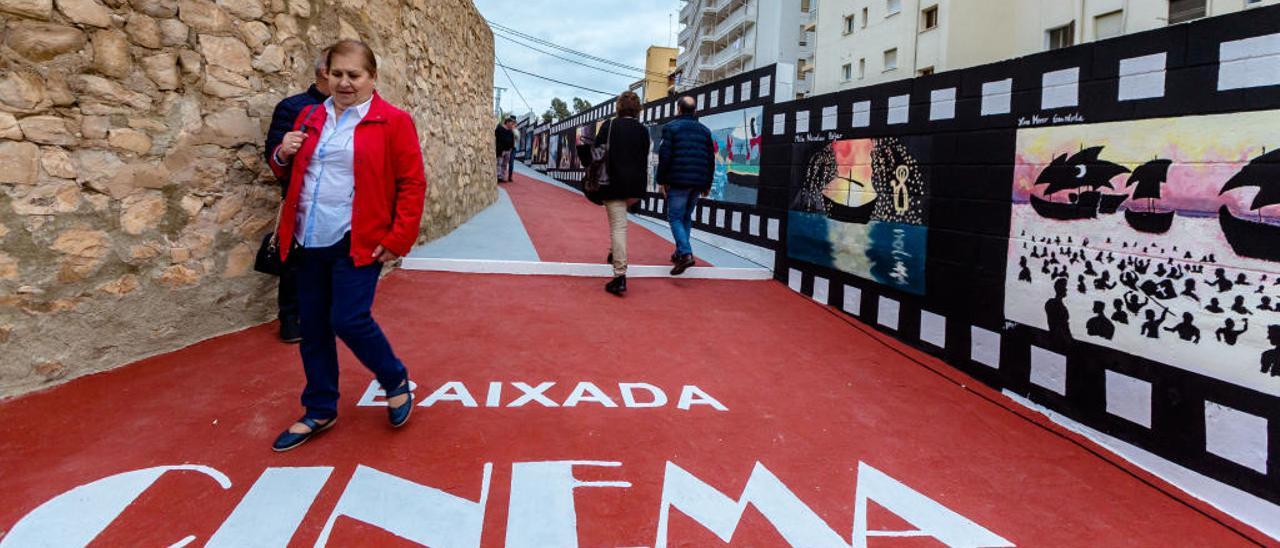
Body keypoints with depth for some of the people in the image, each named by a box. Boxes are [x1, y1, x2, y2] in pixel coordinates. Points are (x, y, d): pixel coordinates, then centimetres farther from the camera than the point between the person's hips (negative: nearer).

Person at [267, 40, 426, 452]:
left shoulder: (392, 121, -5)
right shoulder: (310, 119, 13)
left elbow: (412, 184, -7)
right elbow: (291, 173, 23)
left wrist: (398, 240, -12)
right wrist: (282, 157, 0)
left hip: (358, 243, -6)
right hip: (310, 243, 6)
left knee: (349, 320, -11)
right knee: (313, 328, 10)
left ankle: (395, 381, 17)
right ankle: (320, 411, 26)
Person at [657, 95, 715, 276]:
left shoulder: (671, 127, -2)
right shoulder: (704, 130, 13)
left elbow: (664, 156, -9)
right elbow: (711, 159, 13)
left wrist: (661, 180, -2)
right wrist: (707, 184, 19)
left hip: (678, 181, -5)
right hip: (698, 183, 5)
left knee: (675, 217, -2)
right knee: (686, 217, 17)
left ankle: (686, 254, -18)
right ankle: (680, 252, 21)